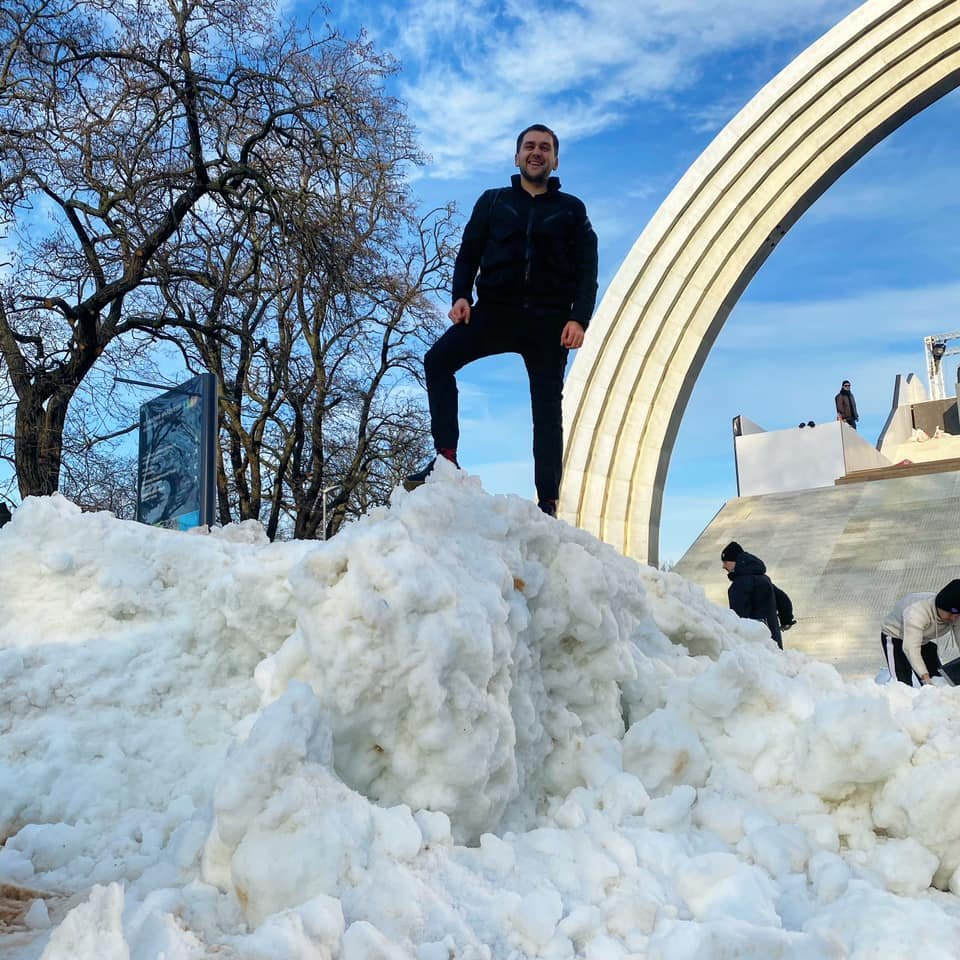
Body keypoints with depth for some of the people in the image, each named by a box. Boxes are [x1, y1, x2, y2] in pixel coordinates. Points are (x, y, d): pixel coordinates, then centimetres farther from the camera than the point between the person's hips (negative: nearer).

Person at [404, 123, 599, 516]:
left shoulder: (571, 209, 13)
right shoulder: (493, 201, 17)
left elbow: (587, 269, 6)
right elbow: (469, 253, 12)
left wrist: (579, 318, -9)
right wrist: (461, 295, -7)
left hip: (548, 321, -1)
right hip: (496, 310, 1)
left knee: (547, 409, -2)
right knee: (438, 359, -22)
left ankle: (548, 503, 0)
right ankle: (446, 457, -20)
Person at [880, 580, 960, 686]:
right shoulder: (917, 612, -42)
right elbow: (911, 648, -49)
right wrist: (925, 677, -58)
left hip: (926, 640, 6)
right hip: (895, 637, -6)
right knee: (902, 682, -22)